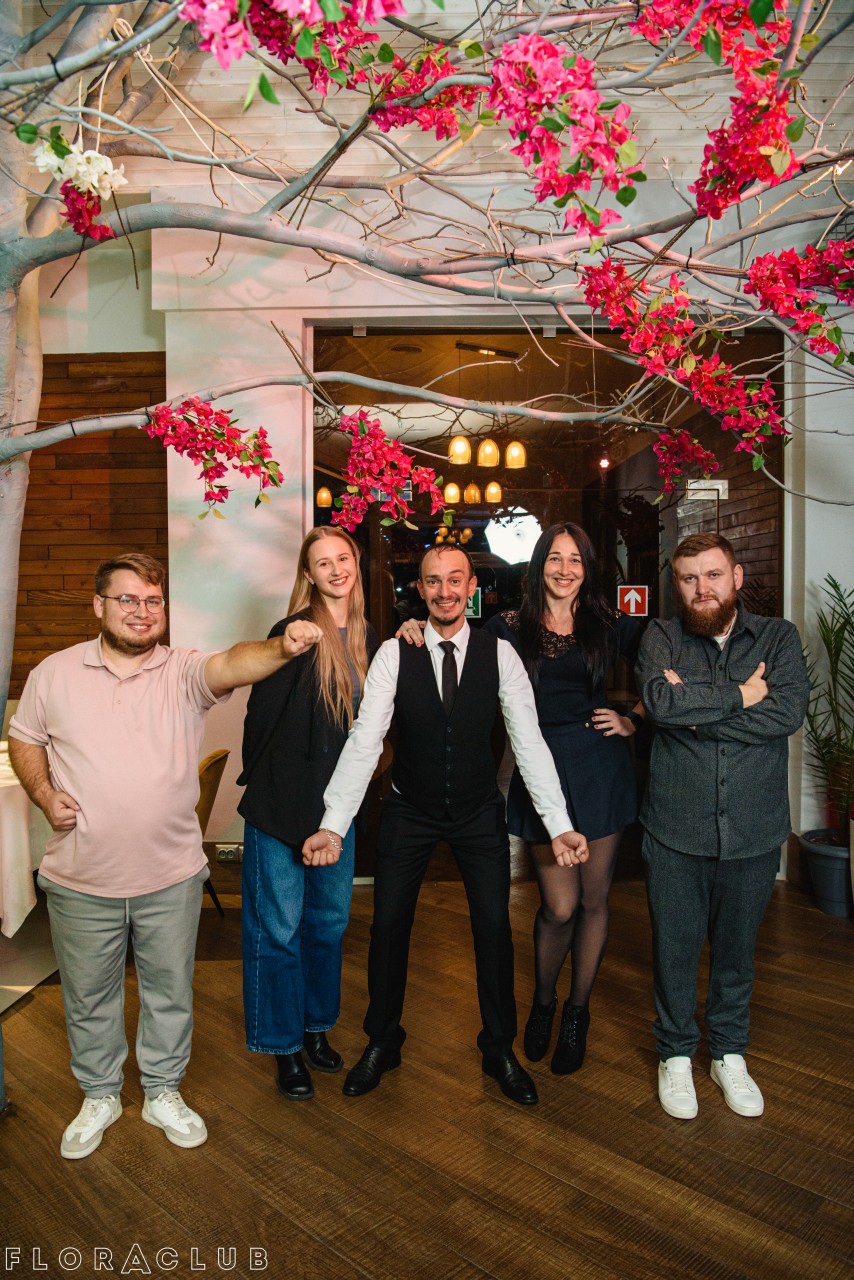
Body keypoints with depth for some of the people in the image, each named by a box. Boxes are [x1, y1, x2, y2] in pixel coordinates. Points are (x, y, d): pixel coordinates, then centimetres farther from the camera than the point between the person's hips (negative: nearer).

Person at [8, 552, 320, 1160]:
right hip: (82, 880, 1)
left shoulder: (185, 671, -9)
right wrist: (44, 793, -7)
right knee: (89, 995, 19)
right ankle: (100, 1096, 44)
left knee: (171, 990, 16)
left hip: (171, 877, -1)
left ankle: (163, 1092, 41)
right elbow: (25, 738, 10)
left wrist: (281, 648, -51)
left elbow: (233, 663, -30)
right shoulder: (55, 673, -2)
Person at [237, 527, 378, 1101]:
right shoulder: (293, 633, -15)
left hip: (339, 801, 6)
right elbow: (261, 714, -11)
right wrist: (262, 785, -3)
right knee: (279, 927, 6)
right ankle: (285, 1047, 25)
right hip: (283, 802, -6)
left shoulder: (368, 638, 4)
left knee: (329, 920, 17)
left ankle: (317, 1028, 37)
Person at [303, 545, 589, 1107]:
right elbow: (365, 739, -18)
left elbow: (529, 741, -13)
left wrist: (560, 824, -22)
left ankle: (500, 1049, 29)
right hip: (410, 810, 0)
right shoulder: (394, 654, -12)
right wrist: (333, 824, -27)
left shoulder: (500, 654, -10)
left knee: (493, 926, 5)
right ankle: (383, 1043, 30)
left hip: (480, 812, 0)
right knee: (389, 923, 5)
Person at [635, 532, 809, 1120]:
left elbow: (789, 711, -17)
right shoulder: (662, 637, -2)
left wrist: (695, 708, -18)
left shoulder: (779, 637, 0)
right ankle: (676, 1052, 36)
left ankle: (730, 1053, 41)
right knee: (675, 947, 12)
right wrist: (737, 695, -15)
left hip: (752, 829, 1)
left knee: (737, 948, 18)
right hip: (676, 829, -1)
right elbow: (661, 701, -21)